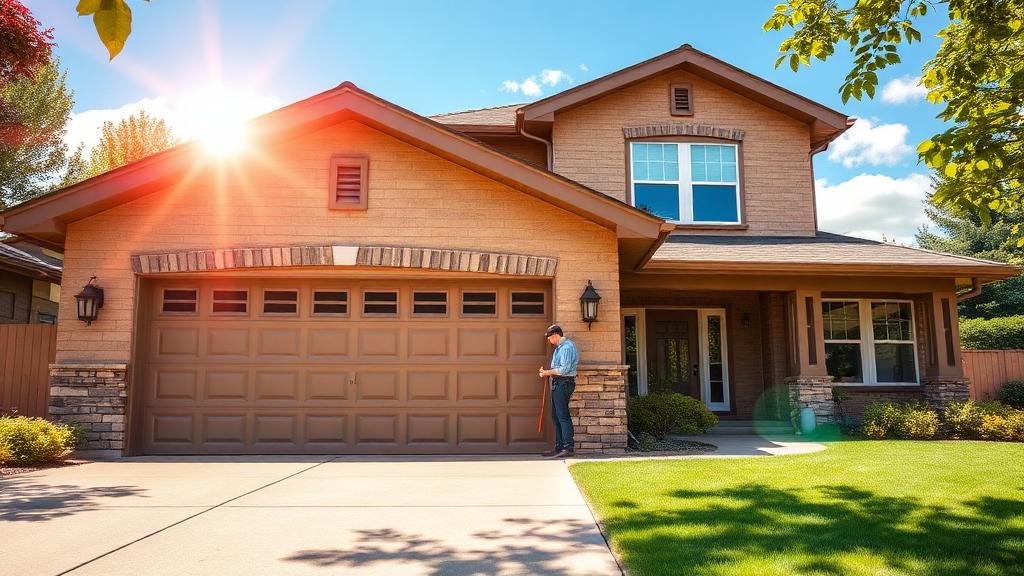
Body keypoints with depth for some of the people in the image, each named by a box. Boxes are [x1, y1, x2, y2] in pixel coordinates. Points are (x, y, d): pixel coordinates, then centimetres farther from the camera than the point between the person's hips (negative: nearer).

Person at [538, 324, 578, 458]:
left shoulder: (567, 347, -12)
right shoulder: (559, 347, 19)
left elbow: (565, 369, -20)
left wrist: (547, 372, -11)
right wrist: (547, 372, 7)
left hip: (564, 383, -10)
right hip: (557, 384, 10)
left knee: (563, 416, -11)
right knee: (556, 416, 11)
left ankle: (569, 447, -9)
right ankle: (559, 447, 15)